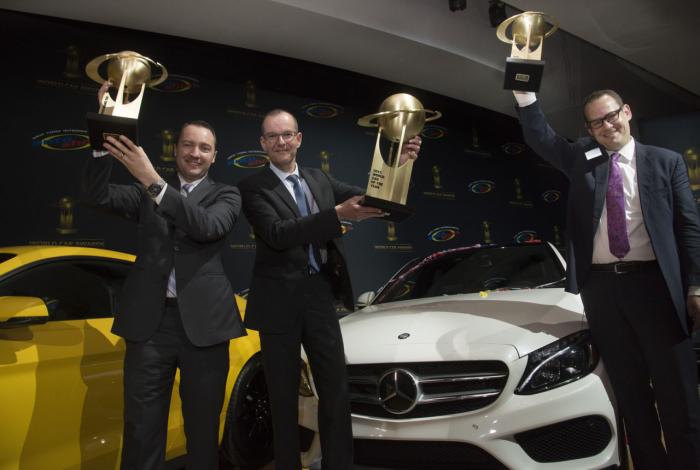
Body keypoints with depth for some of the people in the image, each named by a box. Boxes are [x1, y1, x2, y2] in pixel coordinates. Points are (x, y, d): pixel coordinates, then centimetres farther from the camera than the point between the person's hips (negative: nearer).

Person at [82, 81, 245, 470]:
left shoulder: (225, 195, 6)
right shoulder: (146, 193, 13)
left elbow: (209, 227, -14)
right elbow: (98, 194, -2)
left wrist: (154, 182, -22)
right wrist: (106, 135, -14)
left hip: (202, 320, -1)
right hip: (149, 319, 2)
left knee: (202, 429, 10)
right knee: (141, 429, 5)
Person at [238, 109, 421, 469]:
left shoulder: (320, 179, 10)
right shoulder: (253, 186, -7)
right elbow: (277, 234, -21)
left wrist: (398, 163, -8)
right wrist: (337, 215, -31)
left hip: (320, 295, 4)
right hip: (280, 301, -4)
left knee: (336, 388, 9)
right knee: (284, 395, 11)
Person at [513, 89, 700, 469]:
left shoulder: (666, 161, 7)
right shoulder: (582, 159, 12)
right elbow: (539, 137, 1)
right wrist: (524, 91, -12)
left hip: (653, 284, -1)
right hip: (601, 287, 2)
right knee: (630, 392, 12)